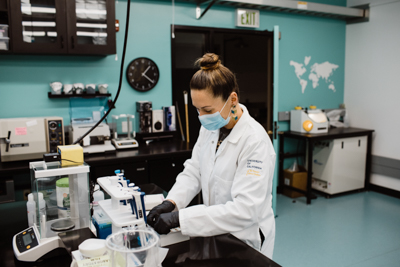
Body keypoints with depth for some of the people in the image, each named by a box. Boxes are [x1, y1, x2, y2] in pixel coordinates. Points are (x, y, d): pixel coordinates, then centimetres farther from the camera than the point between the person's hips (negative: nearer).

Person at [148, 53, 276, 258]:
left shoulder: (255, 141, -27)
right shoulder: (210, 128, -4)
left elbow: (244, 210, -32)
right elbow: (193, 171, 0)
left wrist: (179, 218, -33)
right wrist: (170, 203, -18)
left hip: (245, 238, -6)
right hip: (216, 232, 7)